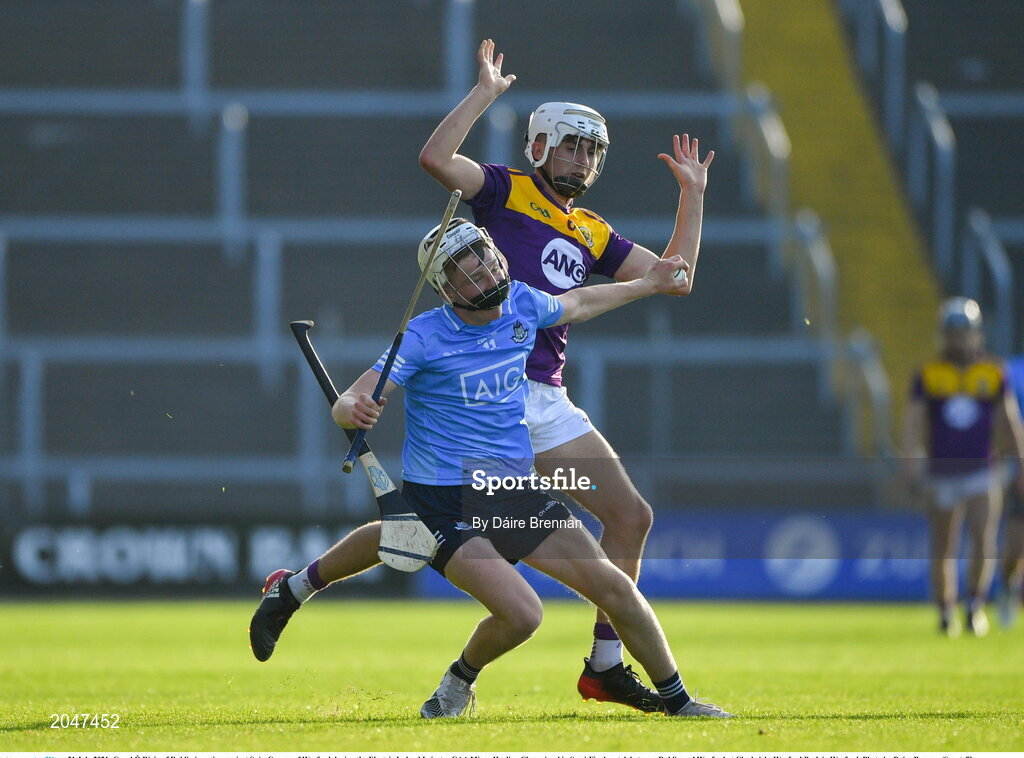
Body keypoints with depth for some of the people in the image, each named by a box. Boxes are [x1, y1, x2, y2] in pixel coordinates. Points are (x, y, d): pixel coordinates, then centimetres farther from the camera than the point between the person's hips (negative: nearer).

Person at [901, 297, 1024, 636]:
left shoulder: (993, 373, 3)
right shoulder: (928, 375, 0)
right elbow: (913, 422, -5)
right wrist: (911, 462, -18)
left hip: (981, 474, 0)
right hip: (942, 477, 0)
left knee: (984, 544, -15)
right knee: (943, 551, 5)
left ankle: (975, 604, 4)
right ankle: (946, 613, 20)